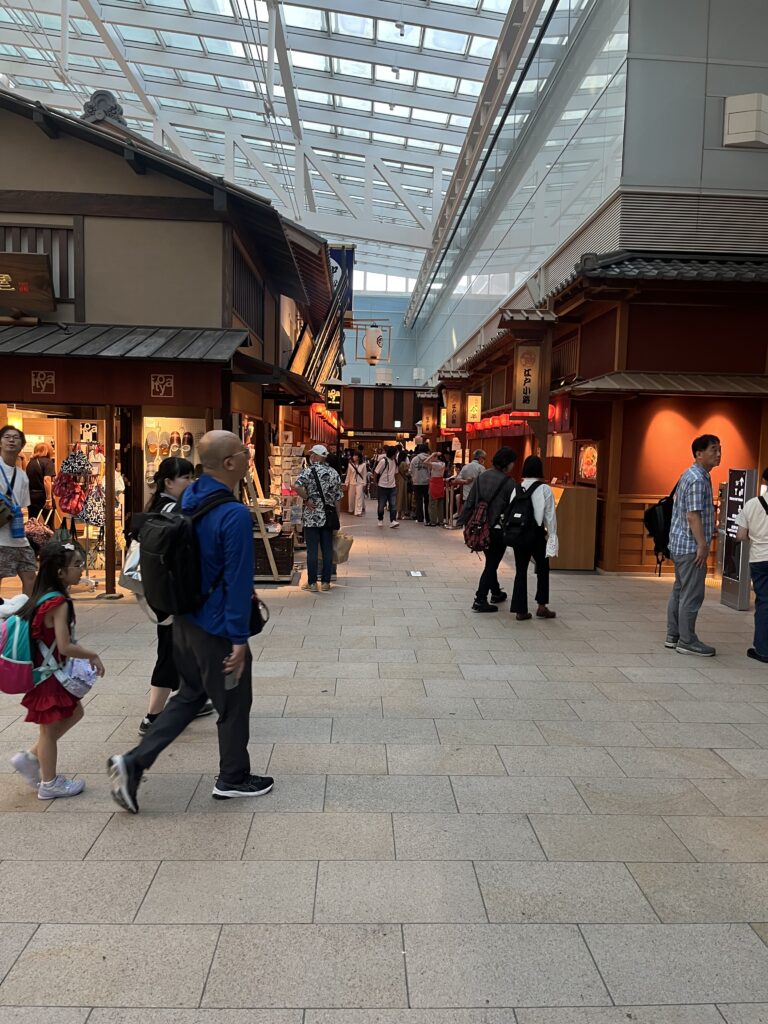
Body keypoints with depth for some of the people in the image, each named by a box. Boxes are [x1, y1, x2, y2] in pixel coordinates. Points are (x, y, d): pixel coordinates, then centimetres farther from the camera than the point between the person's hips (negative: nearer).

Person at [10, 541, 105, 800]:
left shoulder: (44, 597, 4)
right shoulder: (59, 603, -25)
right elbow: (65, 647, -26)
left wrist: (86, 656, 9)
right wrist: (93, 655, -12)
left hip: (49, 672, 9)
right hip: (49, 675, -9)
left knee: (74, 712, 21)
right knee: (49, 728, 7)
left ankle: (30, 758, 26)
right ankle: (49, 783, 23)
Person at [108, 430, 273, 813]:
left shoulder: (190, 497, 2)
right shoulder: (235, 515, -26)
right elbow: (239, 580, -24)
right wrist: (239, 639, -17)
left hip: (185, 619, 8)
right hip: (217, 628, -8)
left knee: (189, 695, 23)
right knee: (233, 704, 12)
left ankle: (133, 761, 17)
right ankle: (232, 779, 31)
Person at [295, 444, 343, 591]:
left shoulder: (308, 471, -8)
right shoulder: (334, 473, 6)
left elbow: (297, 486, -26)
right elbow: (337, 498, 8)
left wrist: (307, 499, -12)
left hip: (312, 517, -4)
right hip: (328, 517, 4)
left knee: (312, 550, 2)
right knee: (327, 550, 8)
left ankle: (312, 583, 7)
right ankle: (325, 582, 13)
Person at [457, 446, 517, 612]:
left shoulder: (481, 477, 2)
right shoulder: (508, 483, -14)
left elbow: (470, 502, 3)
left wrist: (464, 521, 8)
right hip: (499, 529, -6)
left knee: (491, 561, 22)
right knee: (492, 564, 3)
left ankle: (496, 593, 36)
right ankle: (480, 600, 1)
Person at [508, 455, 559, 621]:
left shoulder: (516, 488, 0)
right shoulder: (545, 489, -8)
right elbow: (550, 515, -9)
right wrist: (552, 536, -3)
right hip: (537, 533, -2)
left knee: (521, 571, 9)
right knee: (542, 569, 16)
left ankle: (520, 610, 10)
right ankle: (541, 606, 15)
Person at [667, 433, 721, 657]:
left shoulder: (690, 475, 15)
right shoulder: (698, 479, -16)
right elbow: (693, 516, -22)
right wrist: (702, 545, -21)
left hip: (680, 544, 10)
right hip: (691, 546, -10)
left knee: (679, 592, 14)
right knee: (692, 595, -4)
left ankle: (673, 636, 20)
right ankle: (687, 641, 3)